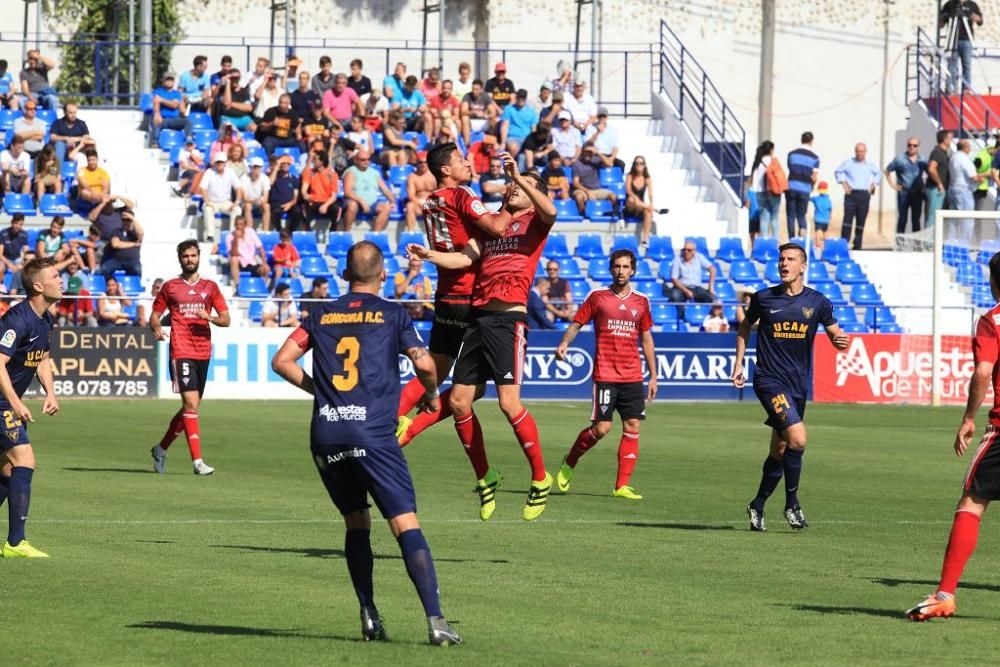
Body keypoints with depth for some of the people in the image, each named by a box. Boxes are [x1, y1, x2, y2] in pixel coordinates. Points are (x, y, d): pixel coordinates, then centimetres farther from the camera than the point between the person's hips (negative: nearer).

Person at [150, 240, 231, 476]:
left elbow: (226, 319, 9)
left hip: (203, 353, 4)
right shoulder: (170, 287, 7)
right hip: (181, 352, -4)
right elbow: (155, 315, 12)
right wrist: (156, 328, -11)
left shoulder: (210, 287, 12)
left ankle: (161, 448, 30)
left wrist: (210, 317, -12)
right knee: (191, 404, -15)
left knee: (190, 407, 11)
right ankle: (197, 461, -18)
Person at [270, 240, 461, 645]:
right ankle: (435, 621, -17)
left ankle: (369, 618, 13)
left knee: (356, 523, 19)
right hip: (373, 432, -3)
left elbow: (282, 361, 11)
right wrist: (432, 396, 18)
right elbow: (424, 364, -2)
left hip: (325, 434, 3)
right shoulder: (392, 314, 6)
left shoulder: (321, 315, 15)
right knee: (406, 525, -7)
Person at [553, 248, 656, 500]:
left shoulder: (641, 301, 11)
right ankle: (569, 464, 15)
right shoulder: (597, 297, 2)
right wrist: (564, 343, -19)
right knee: (602, 427, -10)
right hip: (605, 373, -4)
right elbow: (576, 323, 3)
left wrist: (653, 376, 14)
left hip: (633, 376, 4)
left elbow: (646, 339, 17)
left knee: (632, 428, -4)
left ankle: (622, 486, -1)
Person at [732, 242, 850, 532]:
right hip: (769, 380, -4)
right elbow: (745, 327, 16)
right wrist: (738, 363, 10)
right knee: (798, 438, -21)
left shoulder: (817, 302, 3)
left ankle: (757, 506, 29)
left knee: (780, 451, 11)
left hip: (799, 385, 4)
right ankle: (792, 504, -8)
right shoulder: (763, 298, -1)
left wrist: (841, 341, -14)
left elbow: (835, 333, 9)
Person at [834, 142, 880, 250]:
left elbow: (878, 174, 28)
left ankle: (857, 246, 11)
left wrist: (873, 185, 16)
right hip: (851, 193, -3)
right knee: (848, 219, -12)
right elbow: (838, 172, 15)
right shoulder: (848, 163, 2)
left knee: (861, 221, 4)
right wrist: (843, 184, 5)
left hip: (864, 195, 3)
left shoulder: (870, 165, 9)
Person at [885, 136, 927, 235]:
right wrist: (893, 185, 0)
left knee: (916, 219, 7)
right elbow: (887, 171, 7)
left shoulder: (922, 160, 6)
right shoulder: (899, 159, 0)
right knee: (902, 219, -1)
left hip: (917, 193, 2)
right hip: (904, 193, -2)